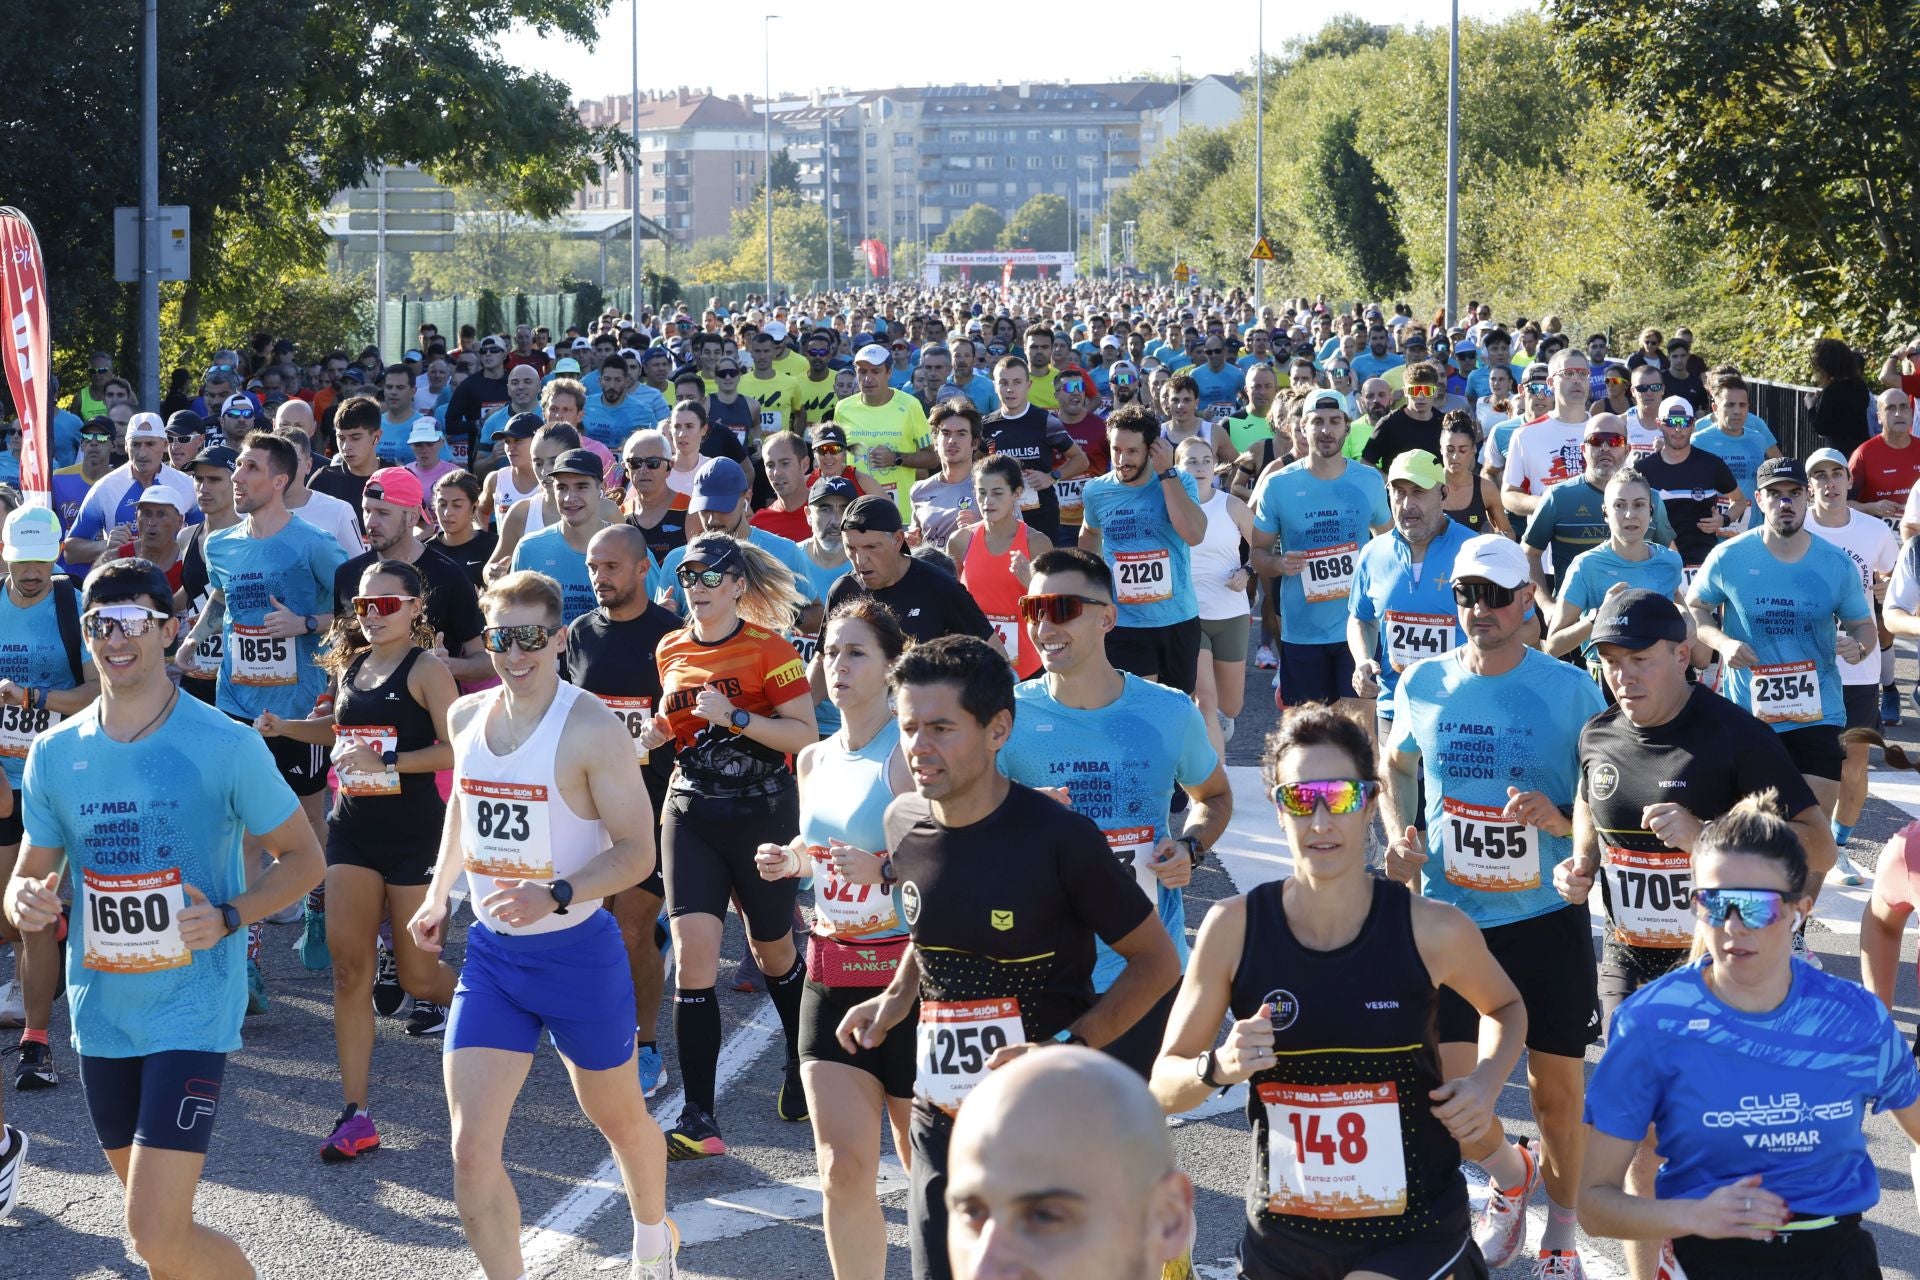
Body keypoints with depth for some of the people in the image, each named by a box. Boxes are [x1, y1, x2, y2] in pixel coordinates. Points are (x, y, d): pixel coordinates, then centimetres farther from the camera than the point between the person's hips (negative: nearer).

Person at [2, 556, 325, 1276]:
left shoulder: (227, 746, -9)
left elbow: (302, 858, 0)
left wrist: (229, 917, -17)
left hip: (192, 1008, -5)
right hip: (101, 1012, 5)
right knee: (153, 1218, 15)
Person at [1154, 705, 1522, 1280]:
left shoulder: (1432, 930, -10)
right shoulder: (1234, 926, -9)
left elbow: (1504, 1007, 12)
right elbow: (1164, 1084, -1)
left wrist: (1486, 1081, -7)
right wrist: (1218, 1068, -22)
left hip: (1415, 1232, -2)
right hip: (1283, 1233, 2)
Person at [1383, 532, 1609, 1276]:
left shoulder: (1570, 691, -8)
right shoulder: (1423, 685, 0)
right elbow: (1397, 766, 19)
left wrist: (1563, 820, -22)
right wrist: (1400, 837, 1)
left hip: (1549, 917, -2)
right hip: (1450, 916, 2)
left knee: (1557, 1086, 8)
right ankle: (1511, 1174, 29)